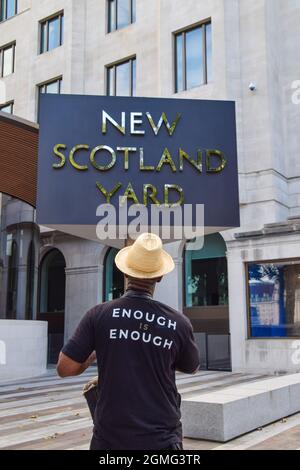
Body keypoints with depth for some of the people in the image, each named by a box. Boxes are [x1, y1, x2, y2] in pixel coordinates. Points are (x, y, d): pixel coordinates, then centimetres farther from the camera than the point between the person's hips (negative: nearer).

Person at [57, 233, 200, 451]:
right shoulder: (178, 322, -7)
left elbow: (65, 368, -6)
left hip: (111, 437, 0)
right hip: (162, 439, 0)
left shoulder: (99, 315, -10)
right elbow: (192, 368, 11)